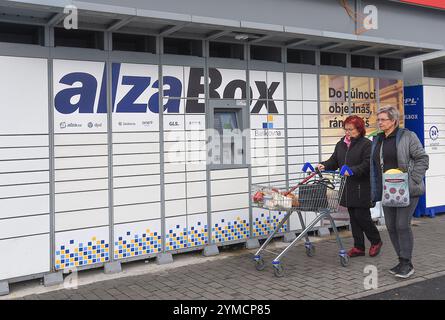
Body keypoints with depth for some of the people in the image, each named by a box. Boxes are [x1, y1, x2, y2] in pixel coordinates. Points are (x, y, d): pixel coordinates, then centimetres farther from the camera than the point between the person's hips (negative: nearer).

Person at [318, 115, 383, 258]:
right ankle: (359, 247, 19)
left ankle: (376, 241, 20)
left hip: (362, 188, -7)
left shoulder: (366, 144, -8)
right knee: (353, 217, 10)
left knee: (362, 216, -4)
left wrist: (352, 171, -30)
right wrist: (324, 166, -8)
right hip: (348, 188, 7)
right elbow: (334, 161, 12)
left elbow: (367, 165, -17)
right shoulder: (340, 144, 13)